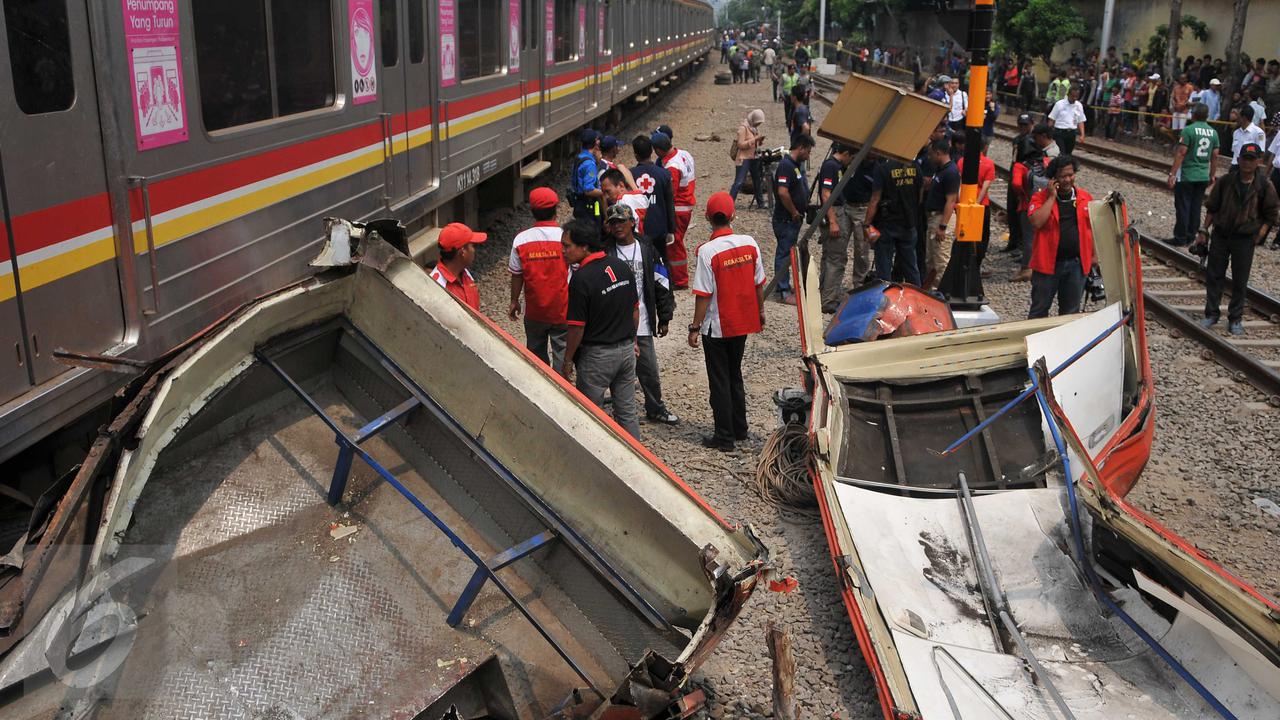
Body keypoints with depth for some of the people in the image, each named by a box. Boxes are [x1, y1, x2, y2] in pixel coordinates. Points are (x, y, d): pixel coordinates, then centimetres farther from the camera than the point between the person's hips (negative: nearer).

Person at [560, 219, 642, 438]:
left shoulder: (582, 278, -21)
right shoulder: (622, 266, 0)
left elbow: (577, 327, -18)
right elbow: (635, 310, 10)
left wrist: (567, 360, -6)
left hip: (597, 356, -7)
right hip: (627, 350, 7)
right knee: (627, 412, 17)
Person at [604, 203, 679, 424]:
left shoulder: (647, 251, 2)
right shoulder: (606, 253, -3)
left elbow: (662, 285, 7)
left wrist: (664, 318, 6)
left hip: (642, 324, 2)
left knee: (650, 370, 10)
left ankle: (656, 410, 28)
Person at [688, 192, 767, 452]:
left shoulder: (707, 251, -20)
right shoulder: (749, 243, -5)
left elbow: (704, 294, -18)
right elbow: (758, 283, 3)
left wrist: (695, 327, -10)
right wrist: (760, 311, 18)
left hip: (716, 326, -5)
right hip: (743, 322, 5)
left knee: (719, 381, 7)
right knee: (735, 376, 21)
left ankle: (725, 437, 12)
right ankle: (739, 429, 30)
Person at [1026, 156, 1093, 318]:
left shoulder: (1085, 198, 7)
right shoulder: (1041, 198, -4)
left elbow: (1093, 228, 14)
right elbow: (1036, 222, -22)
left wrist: (1093, 255, 9)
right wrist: (1052, 197, -17)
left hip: (1077, 263, 3)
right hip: (1048, 263, -3)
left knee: (1071, 313, 13)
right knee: (1039, 311, 5)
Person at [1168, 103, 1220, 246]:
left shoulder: (1188, 130, -12)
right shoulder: (1213, 132, 6)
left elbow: (1181, 153, -16)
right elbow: (1215, 156, 9)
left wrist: (1172, 174, -14)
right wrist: (1212, 175, 18)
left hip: (1186, 176, -6)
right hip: (1203, 176, 6)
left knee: (1182, 207, 0)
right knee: (1196, 207, 12)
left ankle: (1180, 238, 3)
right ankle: (1191, 236, 18)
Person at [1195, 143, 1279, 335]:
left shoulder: (1264, 185, -6)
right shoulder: (1226, 181, -3)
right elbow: (1211, 208, 6)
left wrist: (1259, 235, -6)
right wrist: (1204, 231, 3)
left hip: (1245, 239, -1)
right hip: (1220, 236, 1)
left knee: (1240, 281, 5)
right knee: (1213, 276, 6)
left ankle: (1235, 319, 17)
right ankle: (1211, 314, 18)